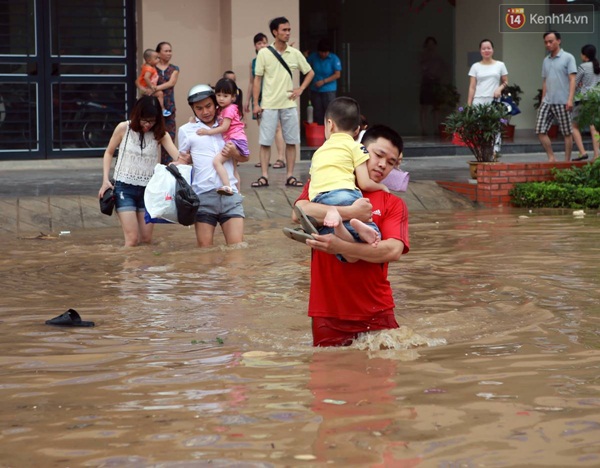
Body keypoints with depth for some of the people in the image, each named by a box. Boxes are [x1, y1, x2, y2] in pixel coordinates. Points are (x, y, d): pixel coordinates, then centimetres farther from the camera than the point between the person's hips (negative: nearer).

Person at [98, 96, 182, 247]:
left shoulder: (160, 134, -5)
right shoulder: (124, 128, -6)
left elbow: (177, 156, -19)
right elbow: (109, 153, 6)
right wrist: (105, 180, -4)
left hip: (148, 189, 2)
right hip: (125, 188, -2)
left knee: (146, 239, 6)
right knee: (132, 239, -11)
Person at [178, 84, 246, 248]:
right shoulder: (186, 130, 11)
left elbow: (244, 157, 21)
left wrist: (234, 154, -1)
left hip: (229, 194, 1)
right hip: (203, 195, -1)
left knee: (237, 246, -8)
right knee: (205, 248, -3)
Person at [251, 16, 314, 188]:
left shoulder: (295, 54, 3)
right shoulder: (264, 53, -4)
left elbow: (310, 72, 15)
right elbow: (257, 79, -1)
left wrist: (301, 89, 1)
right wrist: (256, 104, -6)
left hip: (289, 104, 2)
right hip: (269, 105, -2)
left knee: (291, 141, 3)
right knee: (265, 142, -2)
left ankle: (290, 176, 10)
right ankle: (264, 176, 3)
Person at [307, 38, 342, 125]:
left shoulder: (334, 59, -9)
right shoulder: (313, 57, 2)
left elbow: (337, 75, -11)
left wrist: (324, 81, -18)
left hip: (329, 90, -4)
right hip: (315, 90, 4)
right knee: (318, 113, 8)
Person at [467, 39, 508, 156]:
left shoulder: (500, 65, 9)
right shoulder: (476, 67, 9)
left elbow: (506, 82, 14)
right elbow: (472, 87, 6)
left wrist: (500, 88, -9)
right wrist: (469, 105, -2)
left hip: (494, 102, 0)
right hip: (478, 102, 0)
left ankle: (494, 154, -9)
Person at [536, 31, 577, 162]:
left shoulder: (568, 58, -2)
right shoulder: (546, 60, 15)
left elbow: (572, 80, -8)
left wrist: (570, 99, -17)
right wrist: (542, 100, 16)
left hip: (562, 102, -6)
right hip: (547, 102, 6)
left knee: (567, 133, 2)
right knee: (540, 131, -3)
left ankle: (567, 161, 8)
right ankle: (551, 158, 5)